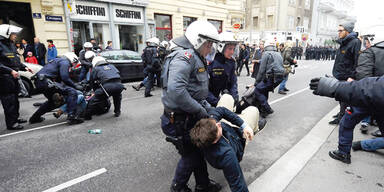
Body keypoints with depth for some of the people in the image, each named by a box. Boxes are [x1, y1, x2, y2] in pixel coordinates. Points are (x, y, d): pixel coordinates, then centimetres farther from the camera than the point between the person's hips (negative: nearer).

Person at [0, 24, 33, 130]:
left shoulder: (11, 45, 15)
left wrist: (24, 67, 9)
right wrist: (10, 71, -29)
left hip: (13, 77, 9)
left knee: (15, 99, 18)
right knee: (9, 101, -4)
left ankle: (15, 117, 32)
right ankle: (11, 123, 3)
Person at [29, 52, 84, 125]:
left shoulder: (58, 61, 29)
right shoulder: (65, 62, -2)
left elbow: (59, 79, 30)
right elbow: (65, 78, -16)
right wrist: (75, 86, -6)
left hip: (39, 83, 11)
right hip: (46, 81, -11)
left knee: (53, 101, 30)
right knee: (72, 92, -17)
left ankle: (35, 117, 39)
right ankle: (72, 116, -24)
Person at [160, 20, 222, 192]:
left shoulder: (195, 57, 13)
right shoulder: (184, 56, -22)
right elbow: (175, 90, -36)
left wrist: (206, 106, 9)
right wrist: (199, 110, -25)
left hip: (190, 116, 10)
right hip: (179, 119, -10)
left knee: (198, 150, 21)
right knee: (190, 154, 8)